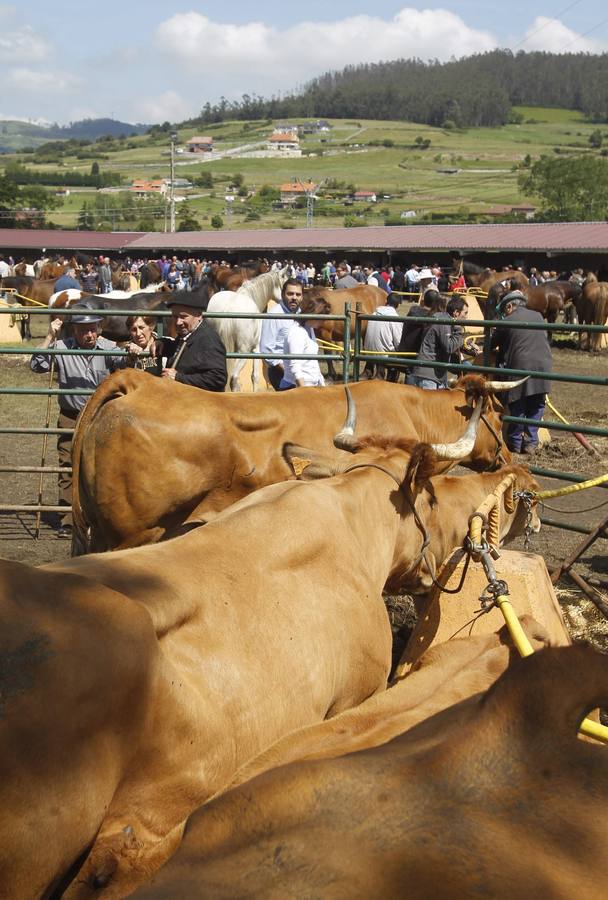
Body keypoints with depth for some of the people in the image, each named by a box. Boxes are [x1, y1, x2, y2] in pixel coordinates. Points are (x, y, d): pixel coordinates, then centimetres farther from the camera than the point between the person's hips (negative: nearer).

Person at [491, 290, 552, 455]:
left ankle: (515, 443, 14)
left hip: (520, 367, -3)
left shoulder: (506, 323, -1)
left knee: (517, 407, 7)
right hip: (543, 365, 3)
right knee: (536, 406, 13)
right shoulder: (538, 316, 13)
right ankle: (531, 442, 12)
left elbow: (493, 344, 11)